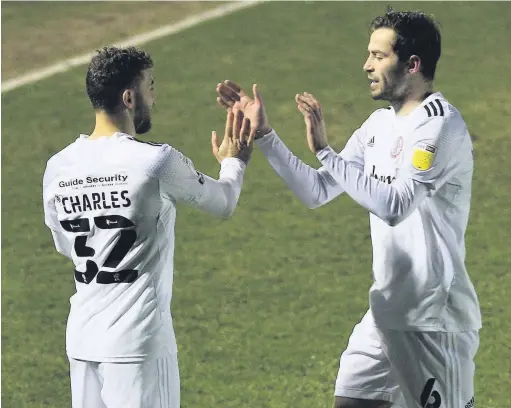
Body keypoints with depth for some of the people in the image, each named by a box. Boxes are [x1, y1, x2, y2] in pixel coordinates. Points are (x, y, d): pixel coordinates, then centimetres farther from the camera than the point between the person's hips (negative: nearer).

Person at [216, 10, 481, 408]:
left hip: (434, 321, -8)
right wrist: (264, 134, 3)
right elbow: (317, 191, 11)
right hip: (387, 312, 9)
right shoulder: (380, 124, 10)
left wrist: (325, 151, -26)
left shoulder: (440, 125, -17)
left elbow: (395, 206, -28)